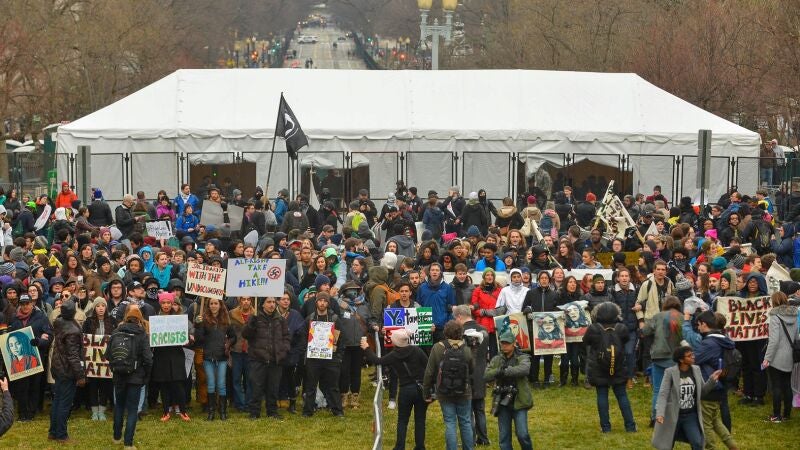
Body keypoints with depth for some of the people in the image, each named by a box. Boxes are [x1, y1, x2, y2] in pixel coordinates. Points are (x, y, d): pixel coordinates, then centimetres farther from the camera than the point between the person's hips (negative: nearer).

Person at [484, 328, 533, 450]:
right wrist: (498, 371, -23)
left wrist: (505, 371, -30)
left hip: (518, 402, -3)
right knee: (504, 437, 6)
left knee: (522, 434, -8)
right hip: (502, 402, 3)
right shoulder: (496, 360, 9)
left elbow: (524, 369, -24)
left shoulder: (522, 358, -1)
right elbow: (486, 375, -5)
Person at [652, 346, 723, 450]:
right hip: (673, 416, -3)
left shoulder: (696, 370, 0)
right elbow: (663, 394, -18)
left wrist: (712, 380, -11)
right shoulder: (670, 372, -14)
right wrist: (660, 413, -31)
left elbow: (702, 392, 7)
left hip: (691, 415, 3)